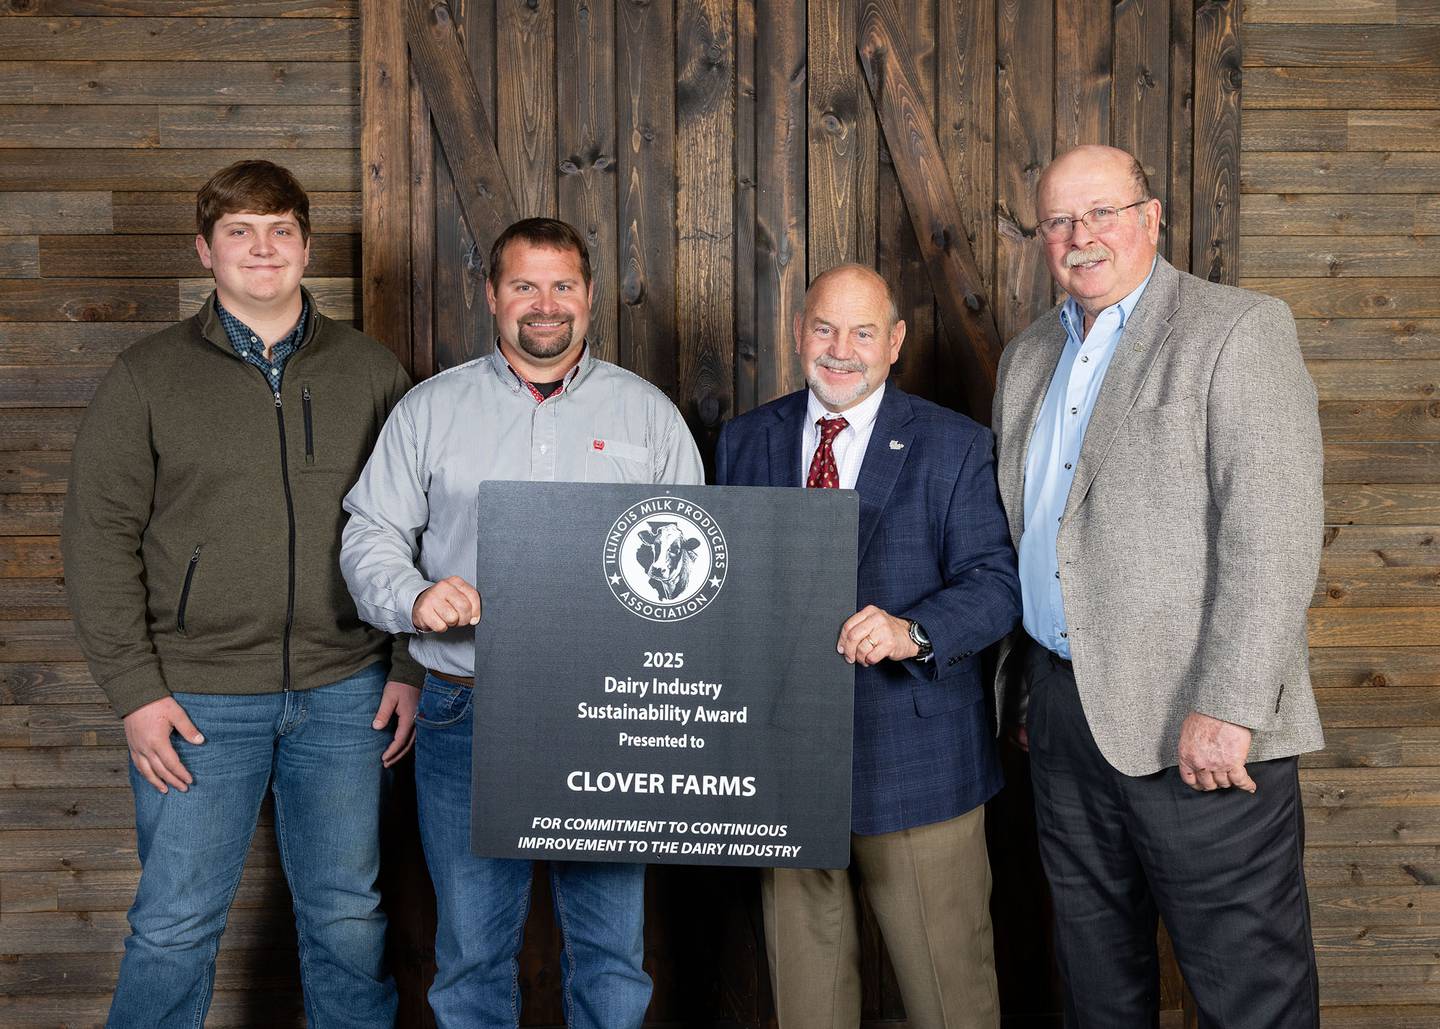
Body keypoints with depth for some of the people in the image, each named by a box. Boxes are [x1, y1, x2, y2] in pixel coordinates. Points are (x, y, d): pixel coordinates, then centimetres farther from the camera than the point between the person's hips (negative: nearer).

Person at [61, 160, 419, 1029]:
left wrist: (410, 667, 2)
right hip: (198, 698, -1)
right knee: (176, 923, 7)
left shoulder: (374, 372, 6)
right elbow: (100, 539, -1)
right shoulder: (147, 378, 1)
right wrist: (135, 690, -8)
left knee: (350, 913, 13)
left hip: (345, 693, 2)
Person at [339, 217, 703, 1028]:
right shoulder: (432, 408, 7)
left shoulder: (648, 412, 7)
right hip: (470, 717, 0)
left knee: (612, 947, 8)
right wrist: (414, 598, -14)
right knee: (473, 952, 10)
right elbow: (372, 534, 6)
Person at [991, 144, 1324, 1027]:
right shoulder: (1029, 357, 15)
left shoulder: (1240, 330, -8)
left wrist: (1227, 708, -23)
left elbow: (1275, 539, -17)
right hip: (1063, 705, 7)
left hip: (1199, 725, -6)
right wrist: (1009, 679, 17)